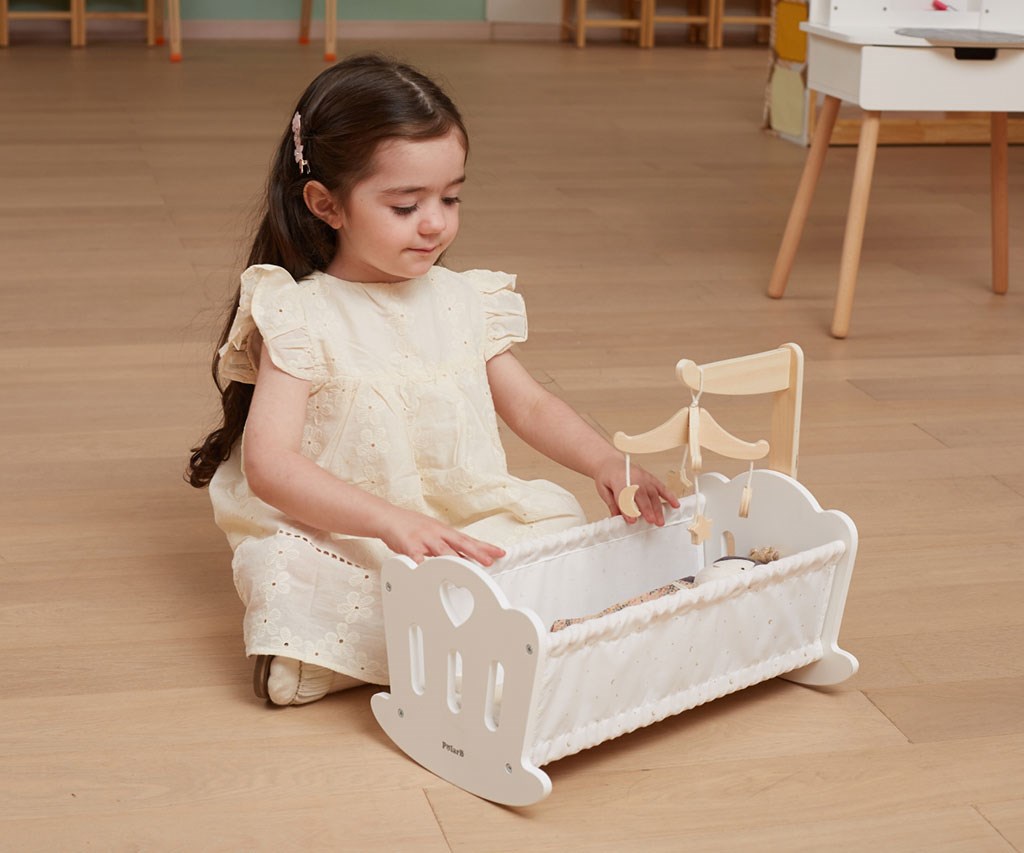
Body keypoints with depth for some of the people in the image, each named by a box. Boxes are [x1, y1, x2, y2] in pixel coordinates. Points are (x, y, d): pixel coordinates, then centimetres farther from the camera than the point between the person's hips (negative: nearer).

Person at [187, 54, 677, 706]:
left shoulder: (463, 301, 8)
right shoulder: (304, 316, -10)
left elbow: (530, 405, 15)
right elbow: (269, 466, -20)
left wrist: (606, 462, -7)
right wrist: (392, 521, -34)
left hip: (469, 527, 6)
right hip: (343, 546, -6)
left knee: (560, 518, -18)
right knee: (285, 570, -35)